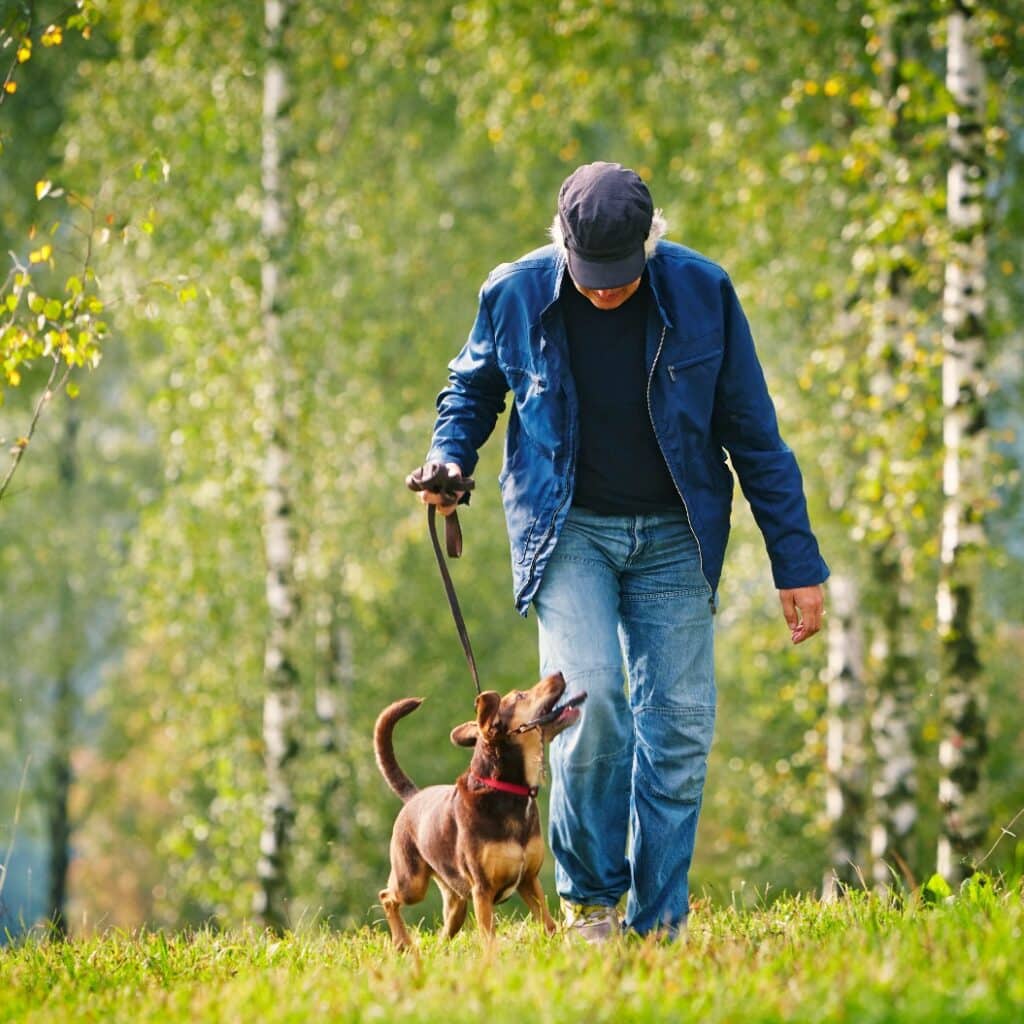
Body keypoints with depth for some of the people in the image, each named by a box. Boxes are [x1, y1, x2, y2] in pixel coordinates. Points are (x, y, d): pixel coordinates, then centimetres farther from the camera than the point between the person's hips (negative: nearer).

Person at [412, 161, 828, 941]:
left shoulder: (702, 293, -9)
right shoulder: (516, 295, -7)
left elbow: (754, 435, -1)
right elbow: (474, 386, 16)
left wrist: (797, 563, -1)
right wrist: (449, 457, -5)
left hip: (672, 537, 1)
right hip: (567, 531, -1)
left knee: (678, 727, -3)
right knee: (590, 697, -20)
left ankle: (659, 925, 5)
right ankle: (588, 896, -4)